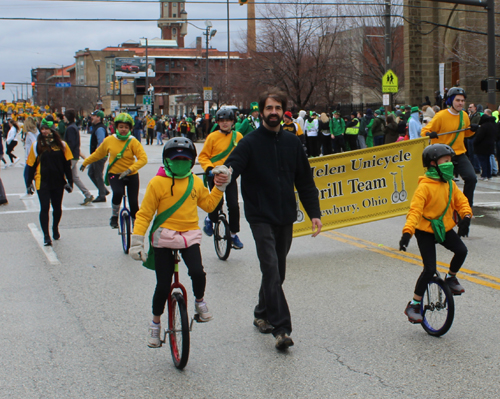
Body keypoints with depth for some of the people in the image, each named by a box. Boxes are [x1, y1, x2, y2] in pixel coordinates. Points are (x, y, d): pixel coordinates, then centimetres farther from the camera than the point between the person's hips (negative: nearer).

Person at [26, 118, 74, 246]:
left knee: (57, 208, 12)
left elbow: (67, 164, 6)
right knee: (44, 208, -6)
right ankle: (46, 235, 0)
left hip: (58, 182, 2)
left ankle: (55, 228, 36)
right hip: (42, 182, -2)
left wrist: (69, 181, 3)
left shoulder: (61, 145, 2)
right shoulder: (36, 145, 0)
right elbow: (31, 165, 4)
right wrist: (29, 183, 3)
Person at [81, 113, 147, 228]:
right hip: (114, 174, 0)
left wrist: (129, 170, -30)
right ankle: (114, 216, -5)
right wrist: (85, 163, 21)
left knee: (134, 203, -5)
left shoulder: (133, 142, -10)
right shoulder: (109, 140, -4)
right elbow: (98, 154, 13)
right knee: (117, 192, -30)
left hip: (131, 175, 0)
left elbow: (143, 158, -19)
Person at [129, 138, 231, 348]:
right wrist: (137, 241, -8)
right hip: (164, 237, -2)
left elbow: (208, 204, 21)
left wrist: (220, 187, 12)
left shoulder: (196, 182, 9)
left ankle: (200, 301, 9)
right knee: (163, 285, 0)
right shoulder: (157, 183, -5)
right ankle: (155, 323, 22)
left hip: (190, 236, 3)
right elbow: (144, 214, -3)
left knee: (198, 273, -23)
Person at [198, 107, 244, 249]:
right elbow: (203, 156, 0)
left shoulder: (237, 136, 3)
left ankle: (234, 234, 12)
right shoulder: (212, 137, -4)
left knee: (233, 205, -4)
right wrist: (209, 168, -16)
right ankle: (210, 219, 17)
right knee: (217, 202, -17)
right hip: (214, 175, -2)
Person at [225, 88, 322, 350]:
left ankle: (262, 314, 32)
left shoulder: (292, 143, 8)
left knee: (277, 271, 14)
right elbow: (232, 167, -18)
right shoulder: (250, 143, -4)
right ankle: (281, 328, -14)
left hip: (286, 217, 5)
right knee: (271, 269, -14)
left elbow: (305, 181, 12)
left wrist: (314, 213, 7)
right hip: (261, 217, -5)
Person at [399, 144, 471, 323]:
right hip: (426, 231, -6)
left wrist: (465, 217, -15)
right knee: (430, 269, -13)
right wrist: (407, 232, -38)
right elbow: (415, 210, -26)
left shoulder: (450, 184, 3)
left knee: (461, 250, -19)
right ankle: (413, 305, 2)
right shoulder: (425, 186, -19)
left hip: (444, 228, 6)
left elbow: (461, 201, 7)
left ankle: (451, 277, 12)